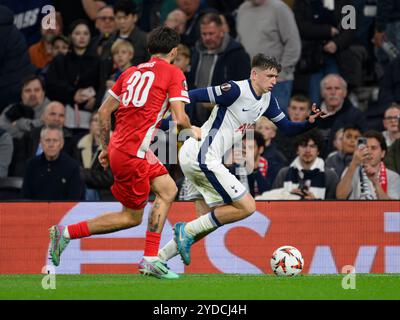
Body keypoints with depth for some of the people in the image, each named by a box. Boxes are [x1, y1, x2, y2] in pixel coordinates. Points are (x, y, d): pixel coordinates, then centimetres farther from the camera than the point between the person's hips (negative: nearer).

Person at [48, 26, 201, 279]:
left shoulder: (132, 72, 15)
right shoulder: (173, 73, -4)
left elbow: (104, 112, 16)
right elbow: (179, 118, -11)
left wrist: (106, 147, 25)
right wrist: (192, 130, 11)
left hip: (118, 147, 8)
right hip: (132, 152, -8)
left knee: (168, 190, 13)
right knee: (132, 216, 4)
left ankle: (151, 259, 8)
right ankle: (67, 232, 2)